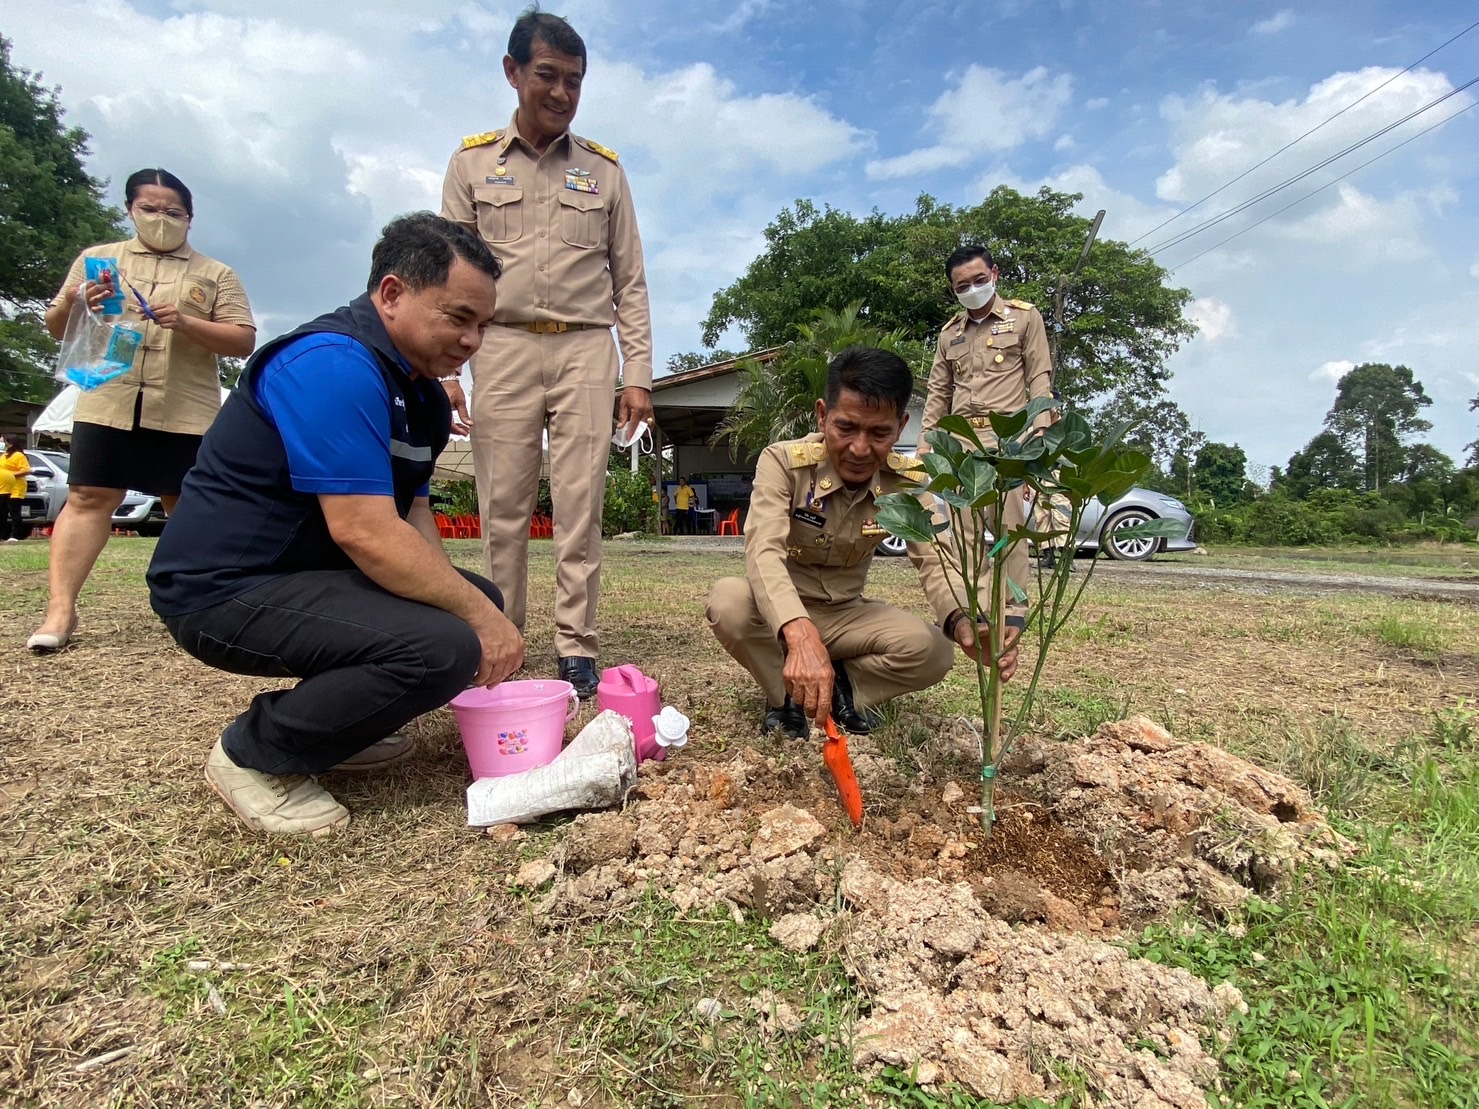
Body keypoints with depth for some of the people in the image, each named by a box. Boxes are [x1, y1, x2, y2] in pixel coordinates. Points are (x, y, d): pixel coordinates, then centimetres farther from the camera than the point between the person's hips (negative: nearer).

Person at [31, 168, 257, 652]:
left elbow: (243, 341, 1)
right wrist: (71, 303, -6)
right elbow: (56, 329, 17)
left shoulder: (215, 275, 11)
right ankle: (60, 609, -2)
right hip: (107, 404, 1)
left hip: (186, 412, -1)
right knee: (87, 500, -4)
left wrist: (187, 322, -14)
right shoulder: (96, 258, 16)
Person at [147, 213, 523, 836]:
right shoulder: (334, 365, -22)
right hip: (226, 591, -10)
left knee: (477, 599, 10)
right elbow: (365, 532, -29)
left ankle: (327, 723, 15)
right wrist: (476, 620, -22)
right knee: (443, 647, -28)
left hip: (305, 574, 10)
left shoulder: (423, 395, 9)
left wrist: (478, 608, -8)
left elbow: (412, 514, 6)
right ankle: (253, 755, -5)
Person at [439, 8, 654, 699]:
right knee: (502, 505, -2)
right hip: (503, 347, 0)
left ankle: (577, 646, 0)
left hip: (585, 347, 0)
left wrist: (638, 373, 1)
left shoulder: (604, 170, 13)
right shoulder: (472, 163, 12)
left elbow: (629, 281, 11)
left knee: (579, 505, -5)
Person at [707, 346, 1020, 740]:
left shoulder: (907, 482, -12)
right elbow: (763, 552, -38)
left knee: (934, 652, -23)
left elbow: (934, 561, -22)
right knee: (729, 601, -36)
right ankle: (785, 693, -7)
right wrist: (801, 636, -57)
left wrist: (962, 622, -47)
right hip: (779, 614, -2)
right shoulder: (783, 461, -23)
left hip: (846, 614, 2)